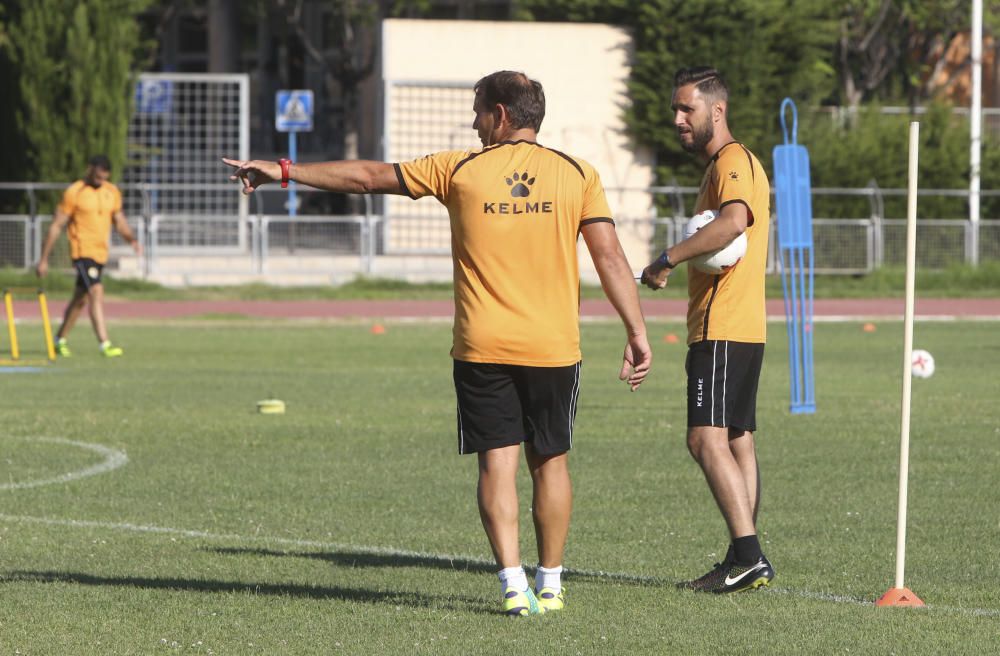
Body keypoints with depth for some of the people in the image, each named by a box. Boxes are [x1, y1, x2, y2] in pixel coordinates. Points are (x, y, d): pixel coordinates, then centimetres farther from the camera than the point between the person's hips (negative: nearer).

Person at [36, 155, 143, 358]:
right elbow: (56, 226, -6)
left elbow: (120, 221, 18)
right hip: (82, 251, -7)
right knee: (96, 292, -20)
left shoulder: (112, 192, 9)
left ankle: (60, 340, 32)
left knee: (80, 299, 16)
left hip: (101, 254, 7)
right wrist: (43, 259, -6)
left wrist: (132, 240, -4)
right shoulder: (74, 193, -8)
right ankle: (105, 345, -26)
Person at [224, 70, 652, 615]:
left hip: (482, 347, -1)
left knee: (497, 461, 0)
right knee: (549, 462, 12)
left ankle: (514, 584, -12)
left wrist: (283, 171, 15)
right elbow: (610, 256, -4)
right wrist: (637, 334, -1)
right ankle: (549, 585, 16)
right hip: (554, 347, 1)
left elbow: (368, 177, 6)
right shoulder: (577, 175, 2)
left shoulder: (460, 169, 1)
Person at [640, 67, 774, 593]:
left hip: (724, 331, -11)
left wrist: (668, 259, -28)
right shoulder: (722, 165, 22)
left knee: (708, 438, -17)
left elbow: (733, 221, -33)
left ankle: (748, 556, -23)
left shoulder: (733, 164, -12)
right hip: (739, 330, 11)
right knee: (738, 440, 10)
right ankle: (745, 561, 10)